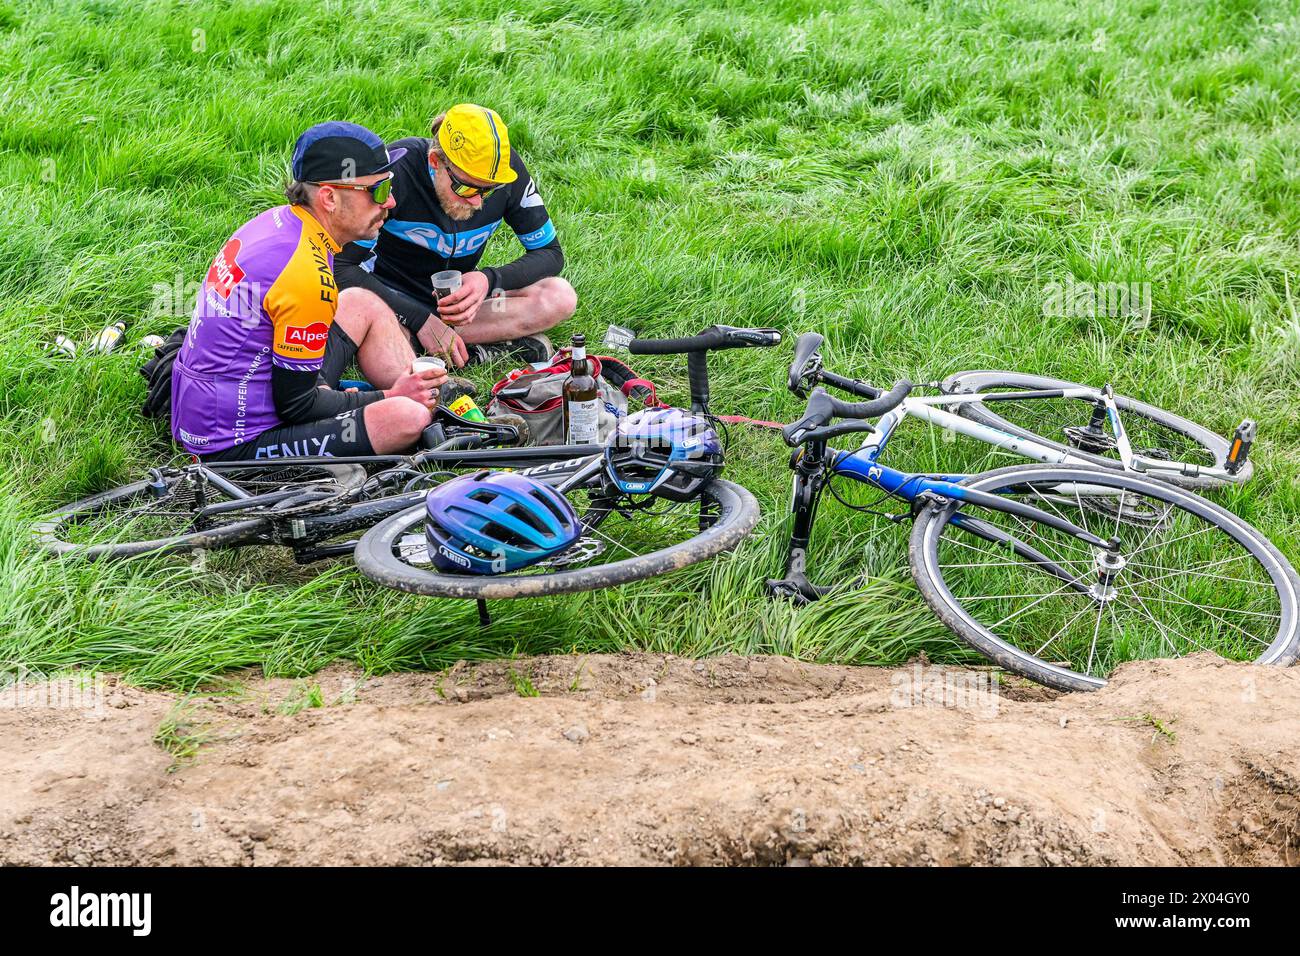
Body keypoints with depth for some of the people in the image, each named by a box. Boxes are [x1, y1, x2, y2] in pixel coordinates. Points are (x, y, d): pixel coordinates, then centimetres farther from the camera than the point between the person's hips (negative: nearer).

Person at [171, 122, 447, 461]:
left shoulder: (277, 219, 3)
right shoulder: (307, 277, -25)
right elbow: (295, 404, -18)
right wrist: (389, 398, -8)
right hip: (237, 447, -10)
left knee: (363, 304, 16)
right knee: (408, 418, -25)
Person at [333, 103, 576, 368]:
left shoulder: (506, 170, -16)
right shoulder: (395, 170, -26)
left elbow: (550, 254, -7)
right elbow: (343, 265, -25)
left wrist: (490, 279, -26)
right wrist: (421, 320, -32)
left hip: (457, 294, 4)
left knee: (560, 296, -21)